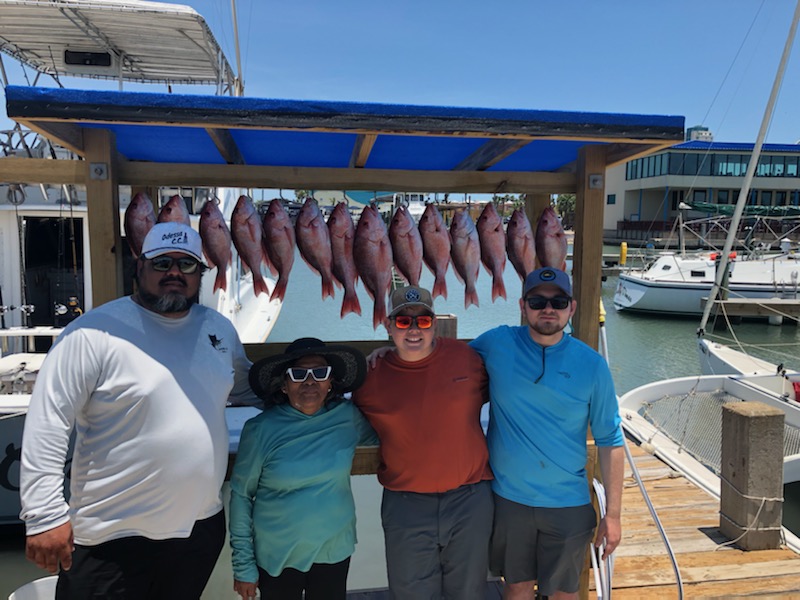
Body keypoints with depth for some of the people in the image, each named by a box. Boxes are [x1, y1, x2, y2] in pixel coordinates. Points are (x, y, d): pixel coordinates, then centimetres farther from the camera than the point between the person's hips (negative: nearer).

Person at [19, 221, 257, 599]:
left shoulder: (220, 329, 4)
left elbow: (244, 388, 20)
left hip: (202, 527, 6)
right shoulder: (95, 332, -14)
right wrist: (44, 515, -16)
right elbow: (46, 423, -14)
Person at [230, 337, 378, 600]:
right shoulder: (261, 429, -14)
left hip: (334, 551, 2)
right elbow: (241, 495, -6)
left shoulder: (348, 416, -7)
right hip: (277, 555, -2)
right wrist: (244, 564, -5)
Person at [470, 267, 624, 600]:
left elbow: (609, 441, -2)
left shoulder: (592, 365, -8)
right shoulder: (496, 344, -9)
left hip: (569, 504, 0)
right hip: (508, 498, 0)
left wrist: (613, 513, -1)